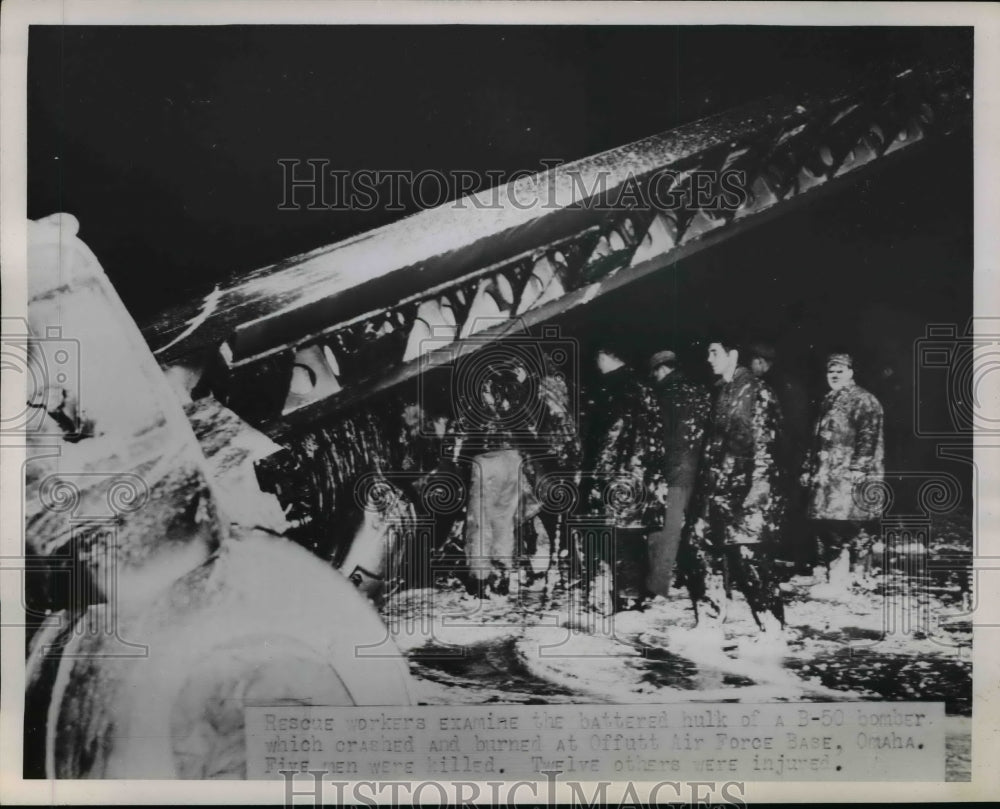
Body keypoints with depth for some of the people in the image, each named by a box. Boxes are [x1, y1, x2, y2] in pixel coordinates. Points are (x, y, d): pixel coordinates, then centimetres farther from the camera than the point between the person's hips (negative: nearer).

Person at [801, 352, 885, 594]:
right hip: (825, 475, 8)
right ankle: (829, 568, 15)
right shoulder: (828, 401, 21)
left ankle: (839, 578, -11)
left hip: (848, 475, -8)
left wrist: (858, 468, -21)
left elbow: (868, 438, -13)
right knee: (822, 523, 6)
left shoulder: (863, 400, -3)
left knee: (843, 523, -14)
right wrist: (809, 469, 20)